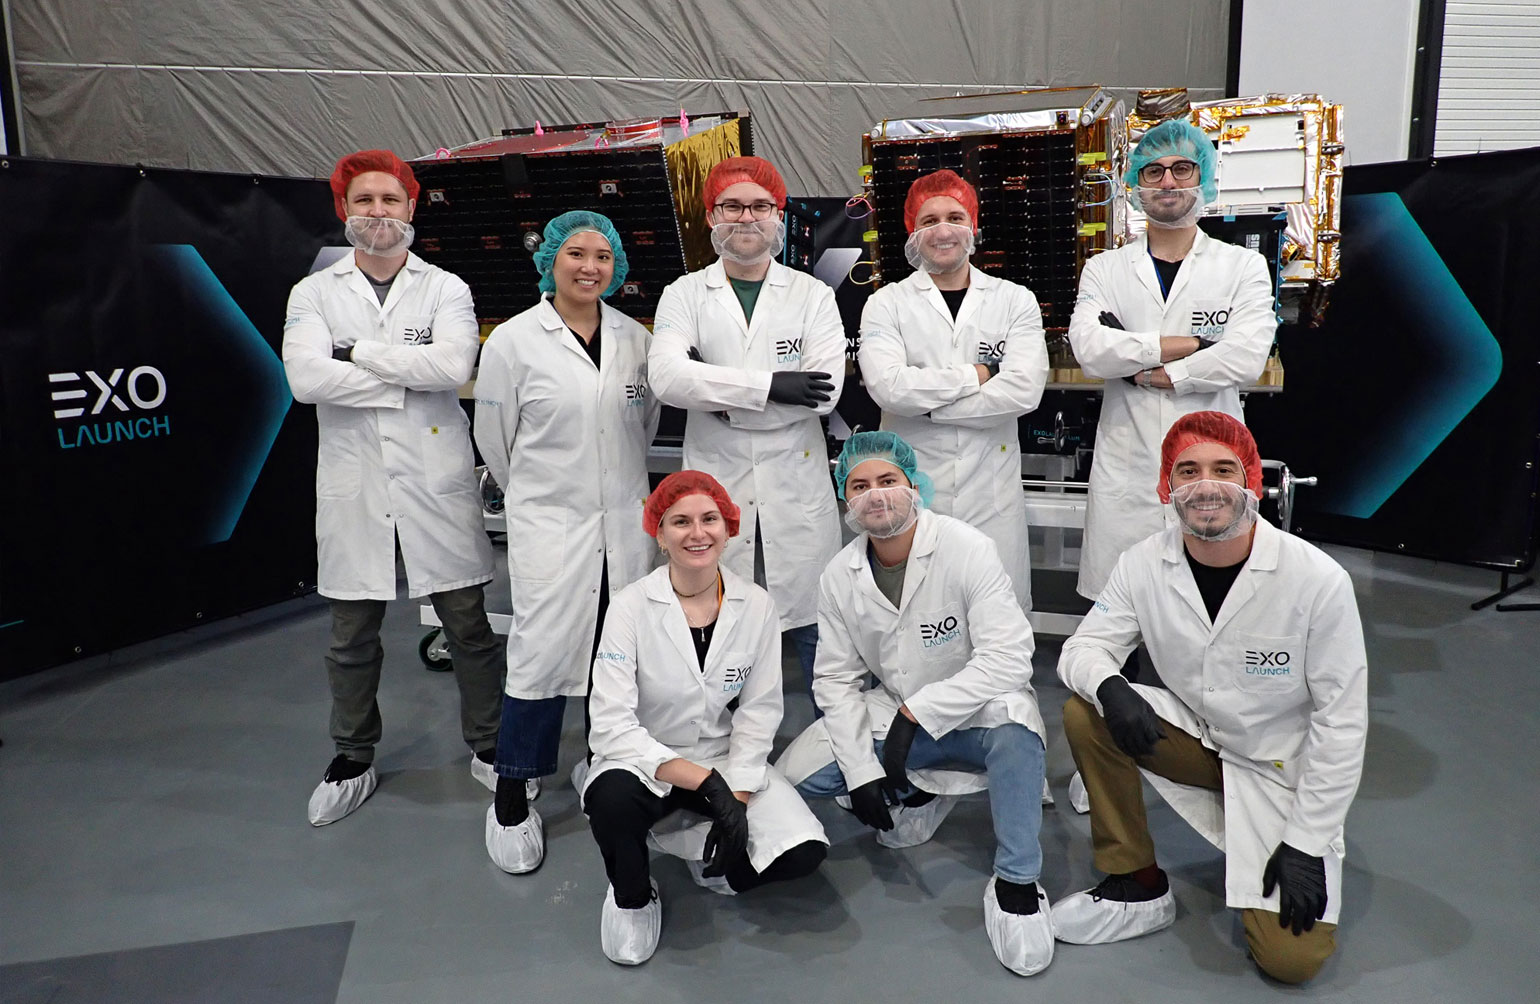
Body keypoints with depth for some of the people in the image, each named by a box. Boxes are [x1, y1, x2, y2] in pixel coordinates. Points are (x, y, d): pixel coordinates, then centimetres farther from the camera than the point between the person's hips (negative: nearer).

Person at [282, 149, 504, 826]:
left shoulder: (445, 289, 4)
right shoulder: (314, 293, 7)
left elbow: (454, 364, -16)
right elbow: (305, 378, -11)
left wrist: (357, 351, -12)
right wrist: (407, 377, -11)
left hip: (436, 480, -1)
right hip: (353, 484, 1)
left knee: (468, 624, 5)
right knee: (352, 635, 12)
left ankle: (488, 746, 23)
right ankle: (353, 759, 30)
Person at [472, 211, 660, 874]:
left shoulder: (634, 339, 6)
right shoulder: (513, 341, -5)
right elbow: (495, 439, 3)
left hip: (625, 522, 4)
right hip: (549, 525, -4)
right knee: (542, 655, -6)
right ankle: (511, 800, 10)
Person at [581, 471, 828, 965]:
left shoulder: (756, 606, -8)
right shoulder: (631, 607, -16)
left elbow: (758, 713, -3)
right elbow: (611, 726, -22)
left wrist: (736, 799, -15)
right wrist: (704, 782, -29)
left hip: (727, 762, 2)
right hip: (645, 762, -2)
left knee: (804, 852, -21)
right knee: (611, 797, -36)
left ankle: (705, 850, 10)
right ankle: (632, 896, -2)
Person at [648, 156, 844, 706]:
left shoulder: (812, 296, 7)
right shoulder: (684, 295, 7)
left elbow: (824, 391, -8)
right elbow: (667, 377, -13)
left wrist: (716, 392, -10)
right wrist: (770, 385, -17)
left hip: (796, 489, 0)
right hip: (717, 489, 0)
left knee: (817, 629, 5)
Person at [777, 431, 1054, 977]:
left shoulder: (967, 549, -20)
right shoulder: (838, 577, -5)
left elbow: (1008, 657, -26)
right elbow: (837, 678, -2)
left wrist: (916, 713, -30)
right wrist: (861, 771, -13)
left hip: (973, 712, -4)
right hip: (894, 715, 5)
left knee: (1014, 721, -38)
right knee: (795, 773, -11)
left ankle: (1015, 886, -19)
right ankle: (916, 793, 14)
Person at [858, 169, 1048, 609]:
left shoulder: (1015, 301, 6)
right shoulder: (886, 304, 3)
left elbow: (1024, 390, -9)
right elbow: (888, 387, -15)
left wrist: (923, 401, -10)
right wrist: (980, 373, -9)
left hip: (992, 493, 1)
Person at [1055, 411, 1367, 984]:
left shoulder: (1318, 580, -22)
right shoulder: (1145, 565, -13)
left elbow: (1342, 718, -16)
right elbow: (1085, 646, -8)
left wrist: (1308, 844, -16)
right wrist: (1108, 688, -34)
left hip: (1282, 766, -3)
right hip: (1197, 737, 3)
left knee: (1291, 957, -16)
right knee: (1086, 715, -22)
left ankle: (1260, 859, 19)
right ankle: (1138, 885, -4)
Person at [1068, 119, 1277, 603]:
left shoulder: (1244, 267, 6)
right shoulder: (1105, 269, 9)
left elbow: (1246, 359, -11)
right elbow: (1089, 349, -10)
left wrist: (1141, 368, -8)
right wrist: (1189, 344, -10)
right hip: (1126, 469, 1)